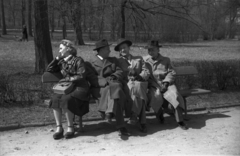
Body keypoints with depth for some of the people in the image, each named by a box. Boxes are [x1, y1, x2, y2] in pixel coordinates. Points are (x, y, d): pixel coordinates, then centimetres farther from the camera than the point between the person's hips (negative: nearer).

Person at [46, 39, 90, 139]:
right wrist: (57, 58, 6)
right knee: (55, 99, -25)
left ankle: (70, 128, -19)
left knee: (66, 100, -33)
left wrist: (68, 79, -13)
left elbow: (82, 76, -9)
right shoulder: (61, 62, 17)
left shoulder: (78, 60, -1)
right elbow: (49, 70, 11)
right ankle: (59, 128, -22)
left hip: (79, 87, -5)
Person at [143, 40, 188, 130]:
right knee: (156, 96, -33)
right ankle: (159, 116, -3)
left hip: (166, 83, 1)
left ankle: (180, 121, -20)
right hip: (153, 85, -1)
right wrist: (156, 86, -11)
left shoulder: (166, 60, 14)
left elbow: (171, 73, 8)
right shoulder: (145, 60, 10)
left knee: (174, 94, -29)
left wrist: (165, 83, -11)